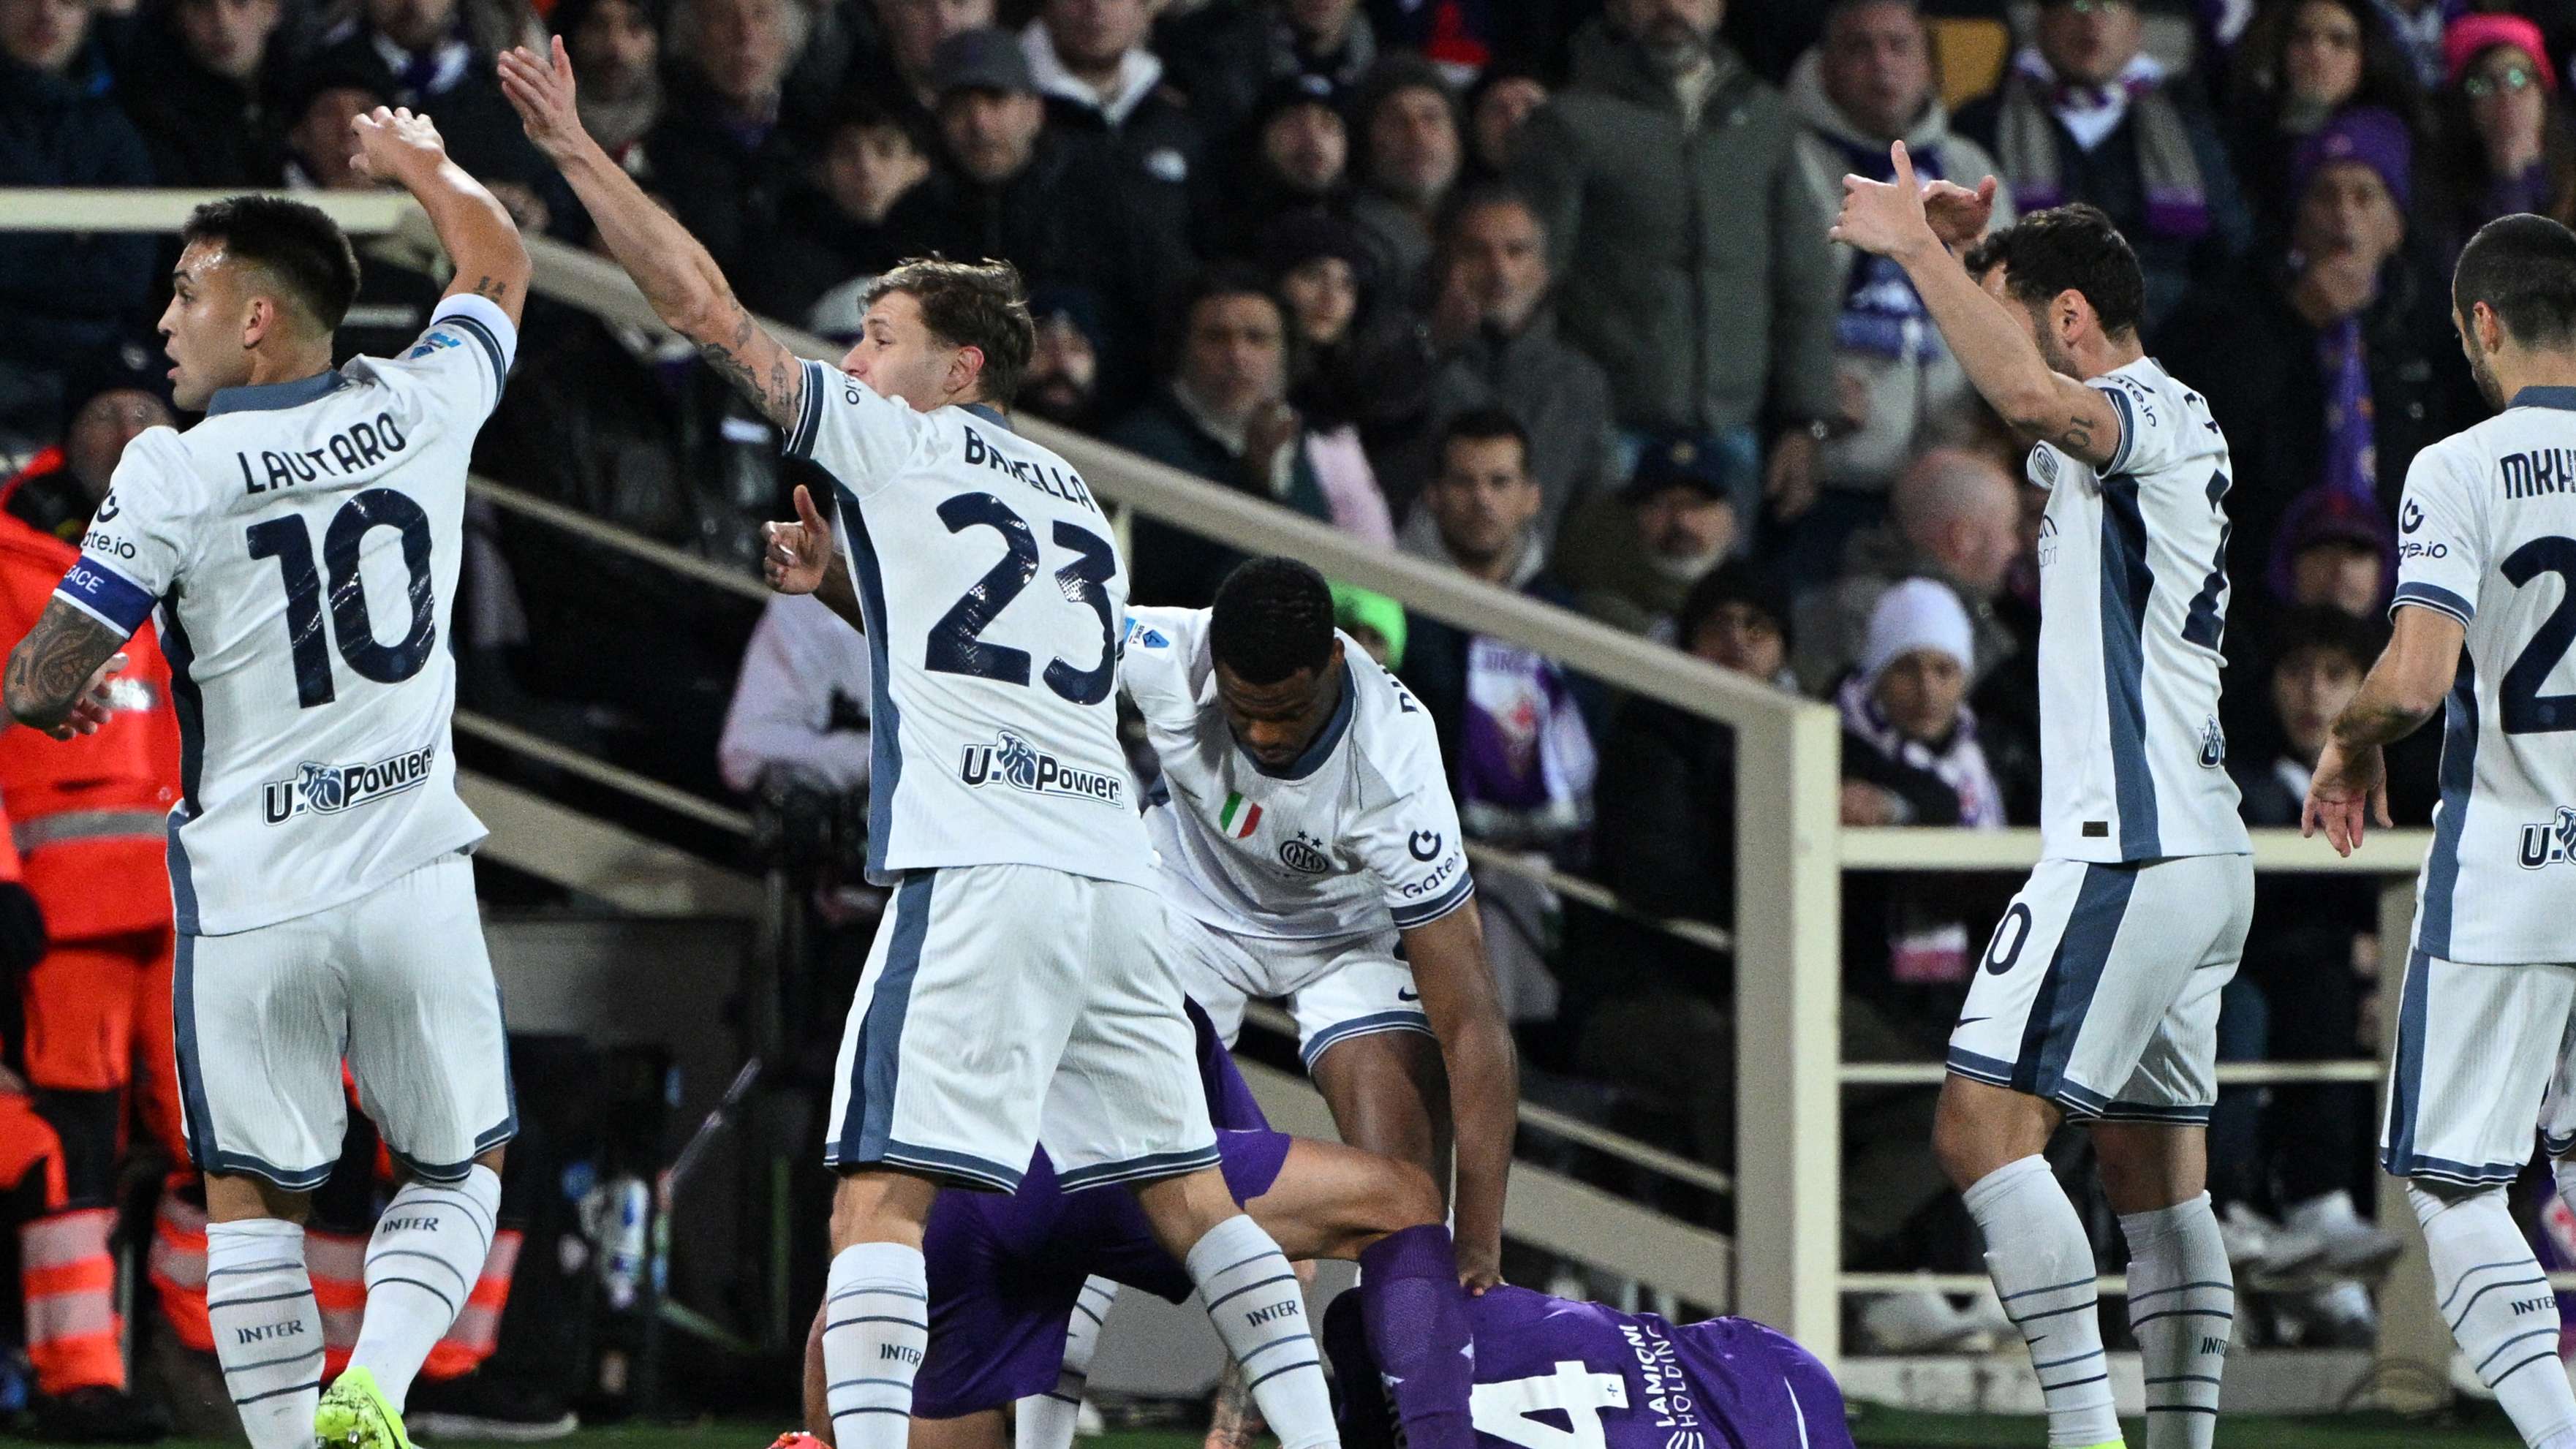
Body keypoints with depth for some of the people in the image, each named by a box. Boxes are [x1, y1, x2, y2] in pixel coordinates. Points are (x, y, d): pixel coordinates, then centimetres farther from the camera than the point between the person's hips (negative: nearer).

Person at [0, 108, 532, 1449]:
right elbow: (498, 267, 23)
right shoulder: (423, 407, 0)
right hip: (411, 878, 2)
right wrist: (425, 165, 42)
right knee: (458, 1170, 16)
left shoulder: (172, 478, -10)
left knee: (253, 1199, 11)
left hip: (250, 891, -2)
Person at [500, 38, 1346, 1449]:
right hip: (1112, 871, 7)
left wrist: (575, 149, 9)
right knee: (1181, 1185, 14)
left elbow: (707, 310, 3)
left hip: (980, 876, -7)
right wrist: (847, 587, 28)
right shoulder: (1070, 499, 24)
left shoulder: (899, 443, 4)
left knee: (880, 1189, -11)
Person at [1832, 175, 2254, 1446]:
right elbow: (2026, 404, 37)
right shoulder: (2165, 425, 19)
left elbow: (2029, 398, -35)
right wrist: (1950, 251, 21)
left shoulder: (2145, 417, -11)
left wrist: (1920, 248, -25)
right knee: (2154, 1172, 10)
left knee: (1984, 1125, -14)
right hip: (2200, 852, 10)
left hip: (2128, 851, -10)